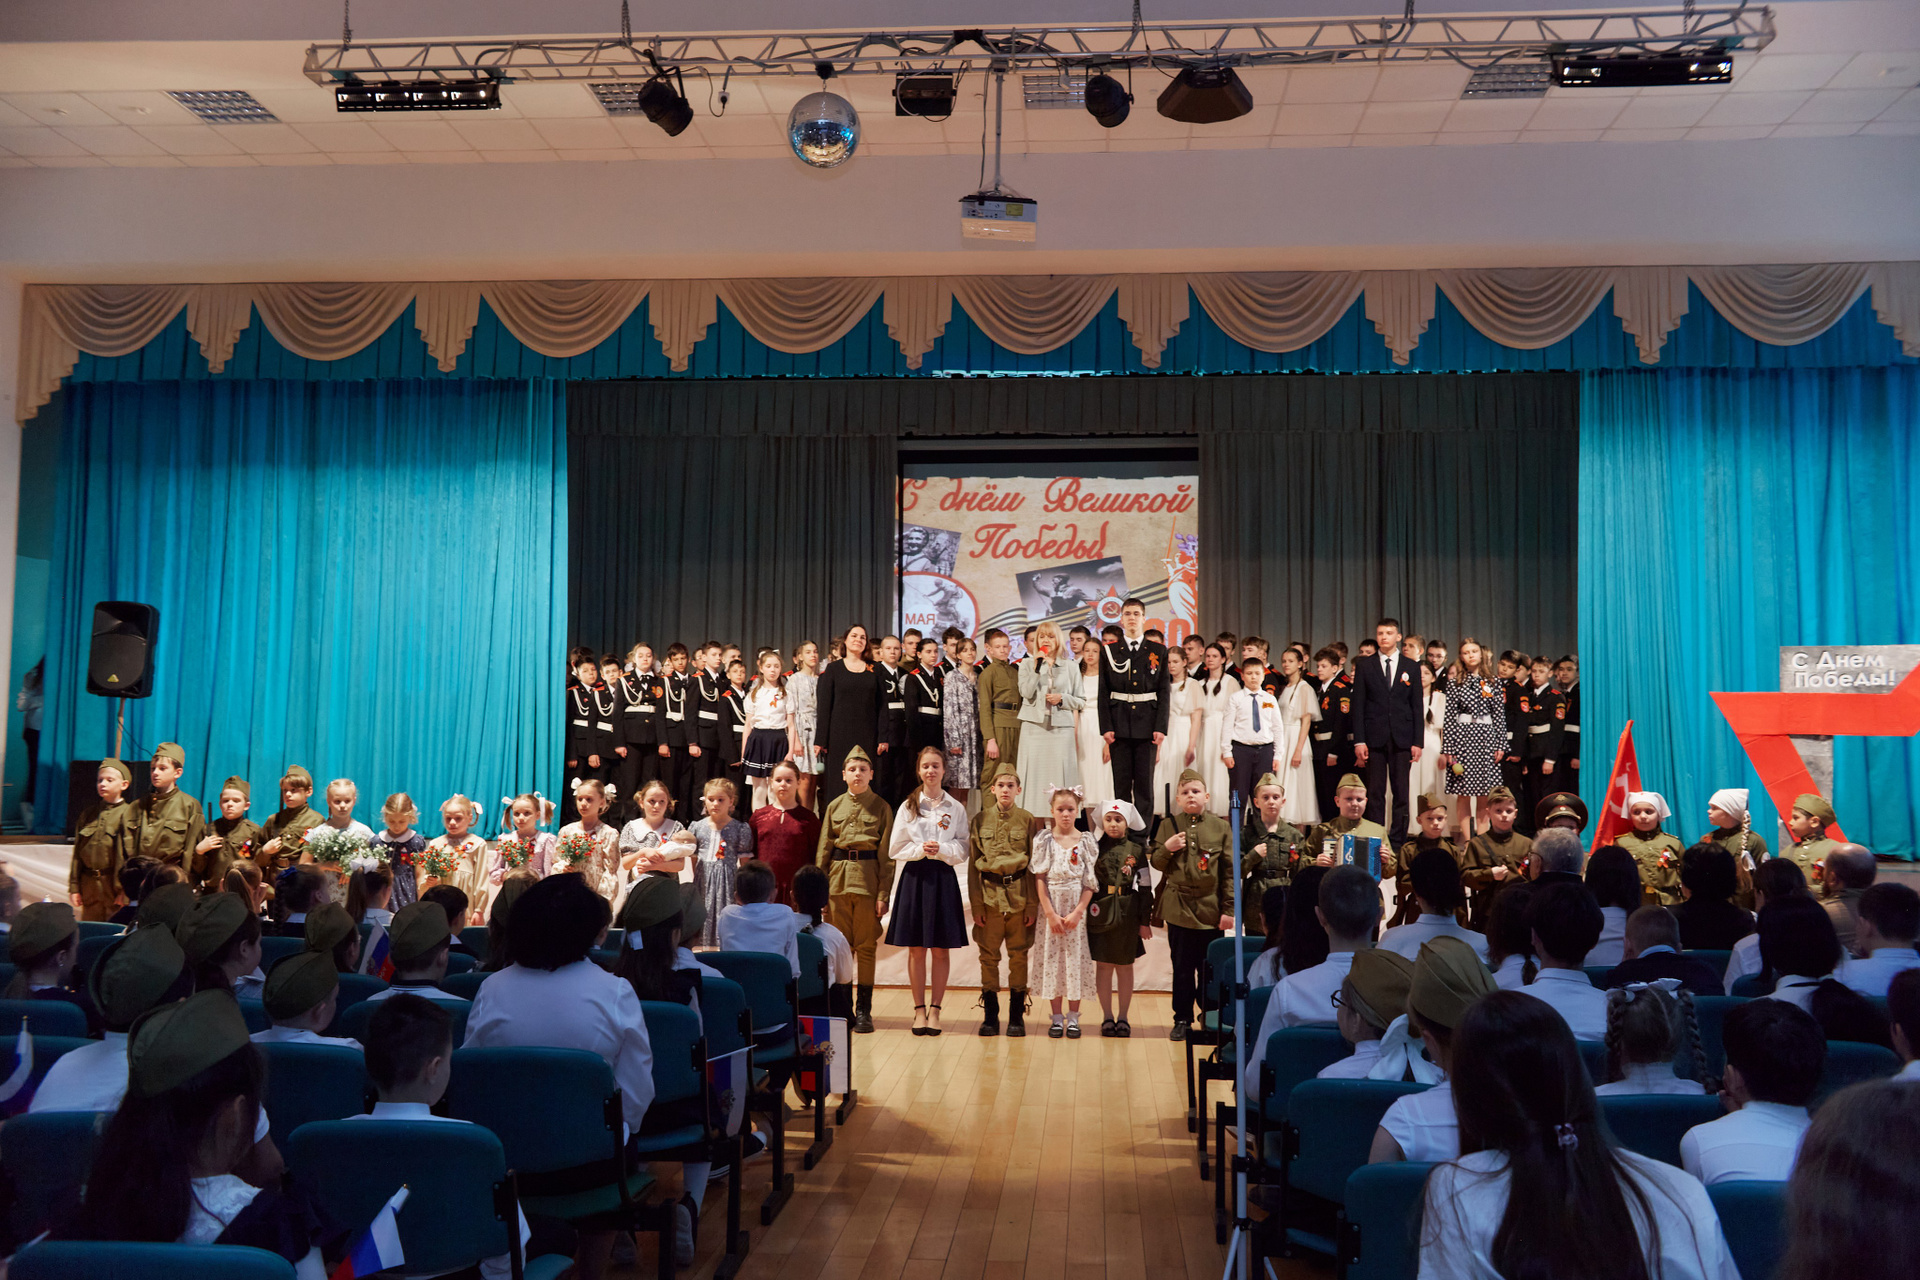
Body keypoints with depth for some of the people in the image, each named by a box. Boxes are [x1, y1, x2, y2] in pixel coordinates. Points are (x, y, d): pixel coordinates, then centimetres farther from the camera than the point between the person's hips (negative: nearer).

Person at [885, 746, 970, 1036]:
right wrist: (921, 849, -11)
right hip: (914, 878, 0)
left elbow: (963, 851, 3)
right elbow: (895, 849, 3)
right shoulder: (907, 807, 6)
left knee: (941, 949, 1)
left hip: (943, 880, 0)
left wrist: (940, 849, -14)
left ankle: (935, 1009, 10)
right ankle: (919, 1009, 12)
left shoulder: (956, 808, 5)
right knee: (916, 949, 3)